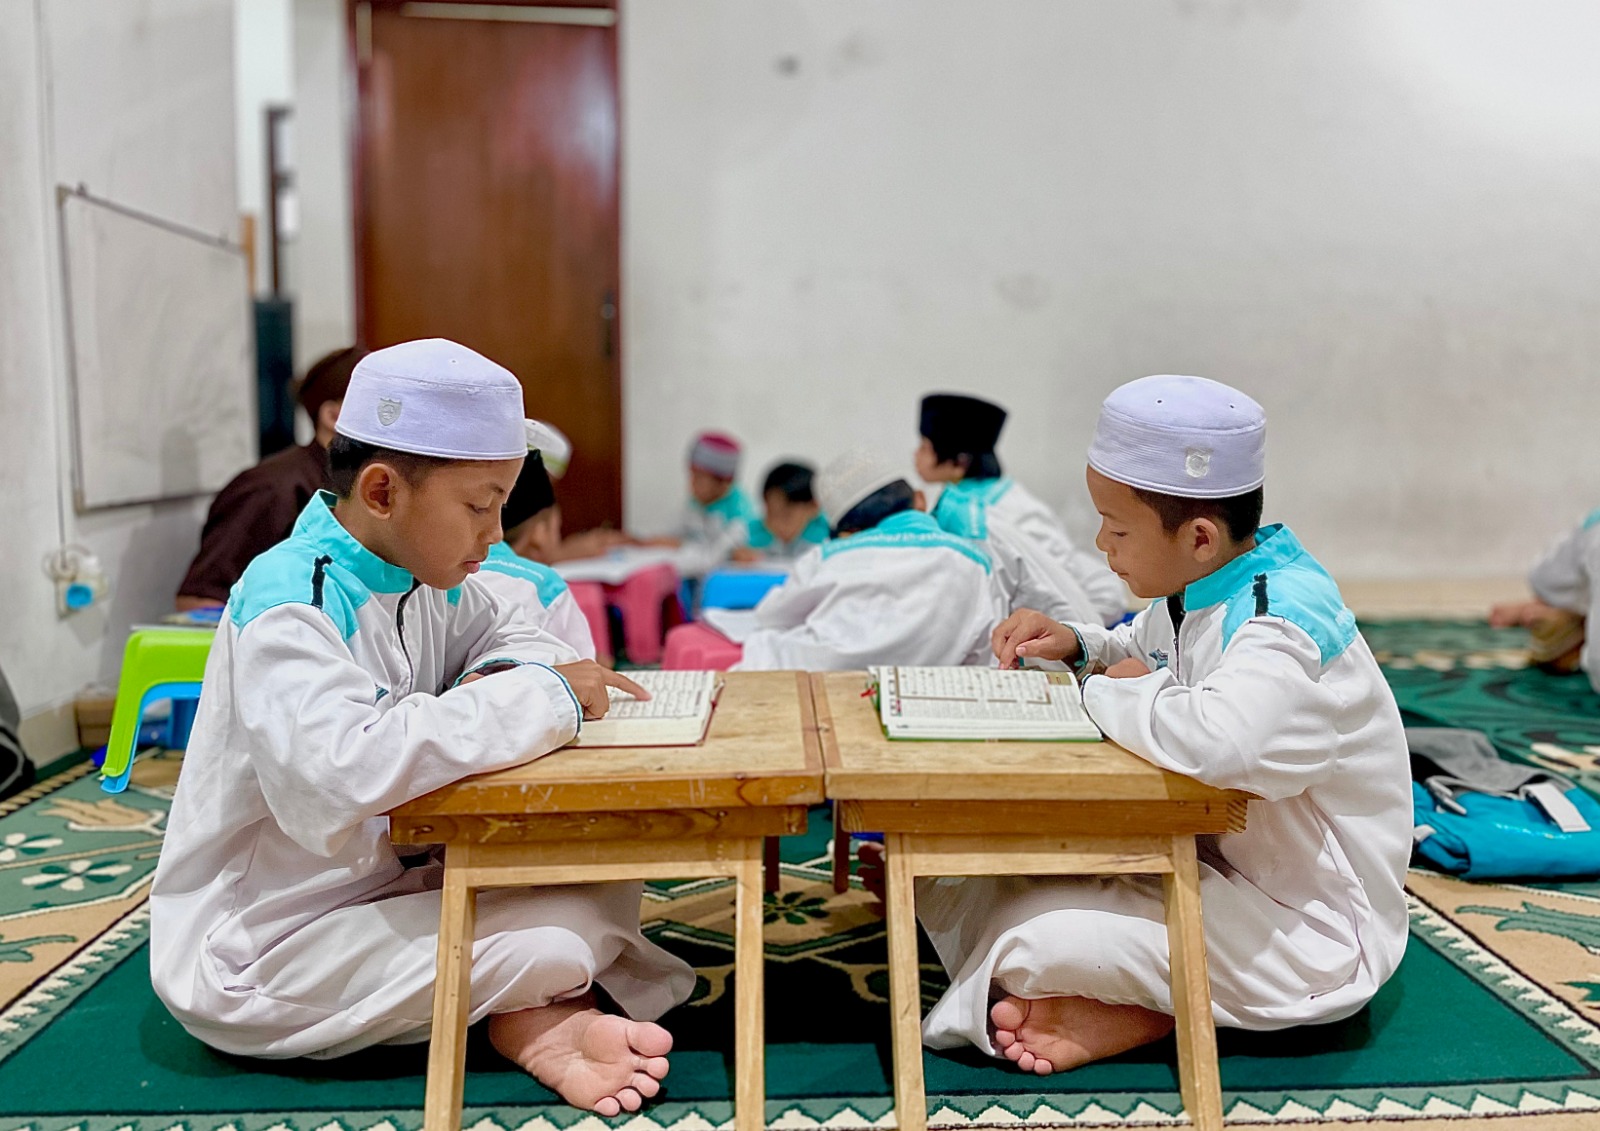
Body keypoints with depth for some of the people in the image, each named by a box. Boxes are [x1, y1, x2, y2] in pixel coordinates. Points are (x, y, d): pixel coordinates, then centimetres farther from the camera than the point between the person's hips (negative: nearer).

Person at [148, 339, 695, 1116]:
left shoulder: (422, 580, 2)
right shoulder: (288, 603, -25)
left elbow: (506, 632, 20)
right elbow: (348, 764, -42)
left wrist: (505, 676, -7)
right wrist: (541, 698, -32)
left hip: (383, 885, 9)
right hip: (248, 957, -8)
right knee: (577, 928, -23)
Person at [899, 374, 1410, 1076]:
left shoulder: (1283, 623, -29)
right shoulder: (1200, 591, 0)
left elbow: (1217, 740, -51)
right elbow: (1144, 651, 23)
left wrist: (1119, 694, -28)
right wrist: (1078, 648, 0)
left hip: (1311, 936, -10)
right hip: (1227, 859, 10)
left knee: (1027, 936, -23)